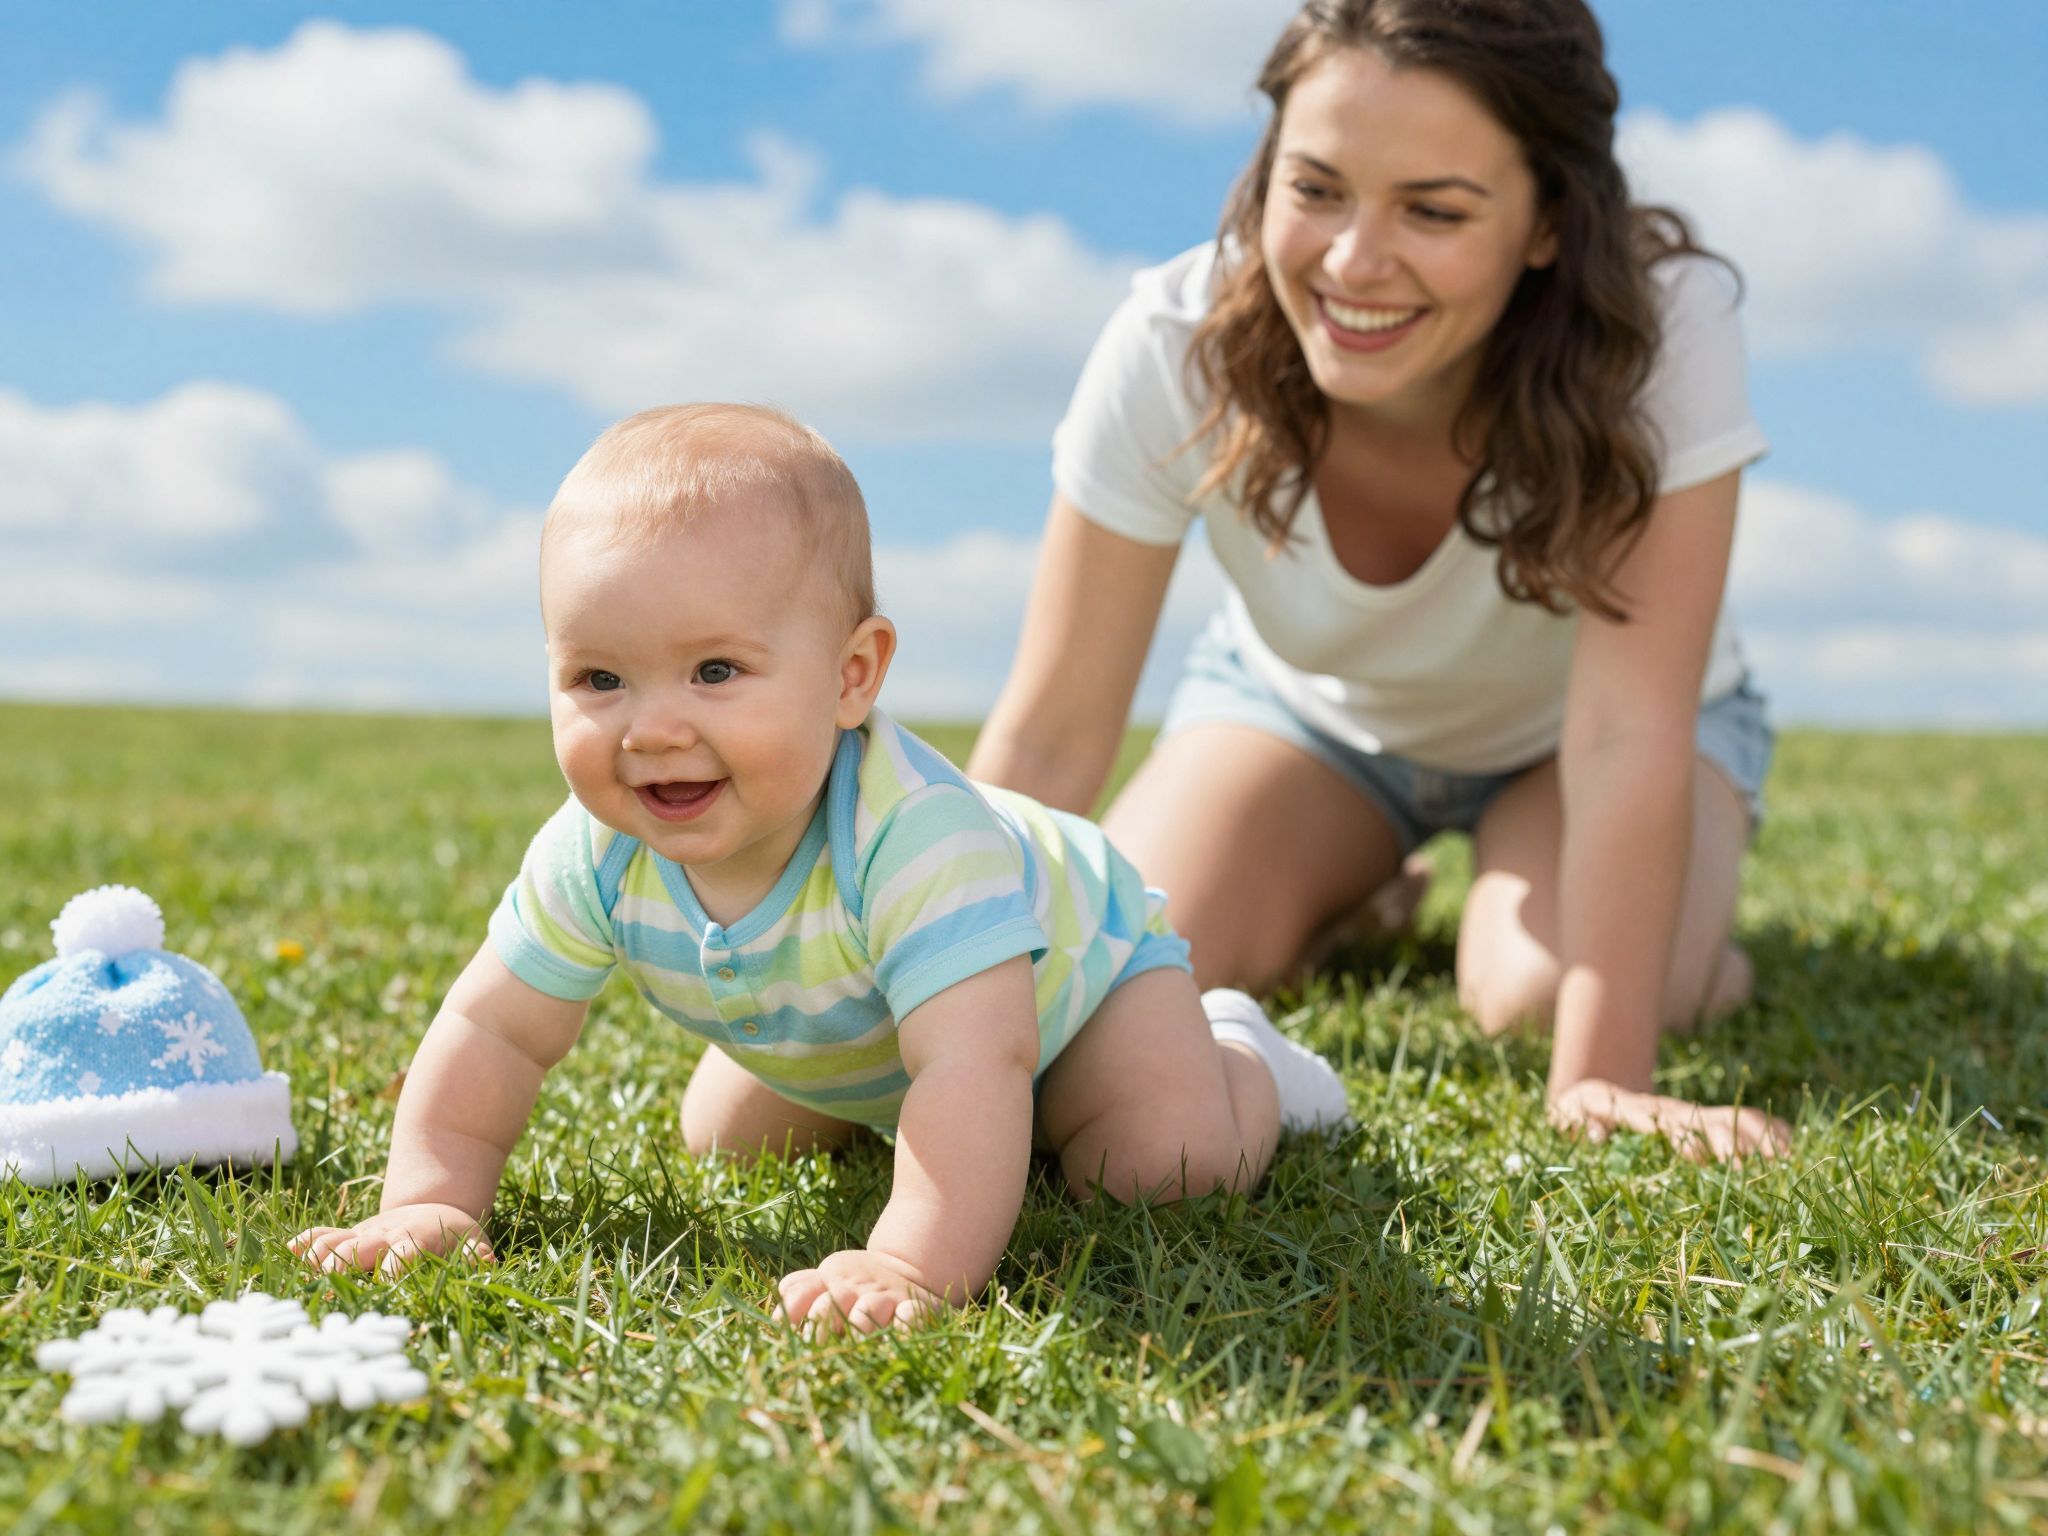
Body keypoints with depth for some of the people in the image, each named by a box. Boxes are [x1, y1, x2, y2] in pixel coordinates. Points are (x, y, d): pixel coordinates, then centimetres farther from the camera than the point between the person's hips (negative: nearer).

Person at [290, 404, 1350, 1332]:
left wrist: (915, 1267, -65)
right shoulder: (597, 855, -30)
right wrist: (429, 1200, -29)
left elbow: (974, 1064, -57)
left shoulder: (915, 836, -49)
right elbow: (492, 1031, -19)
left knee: (1169, 1165, -22)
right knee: (718, 1140, 16)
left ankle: (1228, 1050, 14)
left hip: (1070, 961, -5)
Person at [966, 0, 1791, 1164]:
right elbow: (1048, 736, -28)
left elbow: (1625, 733, -37)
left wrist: (1600, 1079, -44)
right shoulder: (1176, 347, -31)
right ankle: (1353, 900, 13)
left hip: (1568, 725, -1)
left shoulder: (1666, 327, -36)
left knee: (1541, 992, -30)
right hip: (1308, 709, 2)